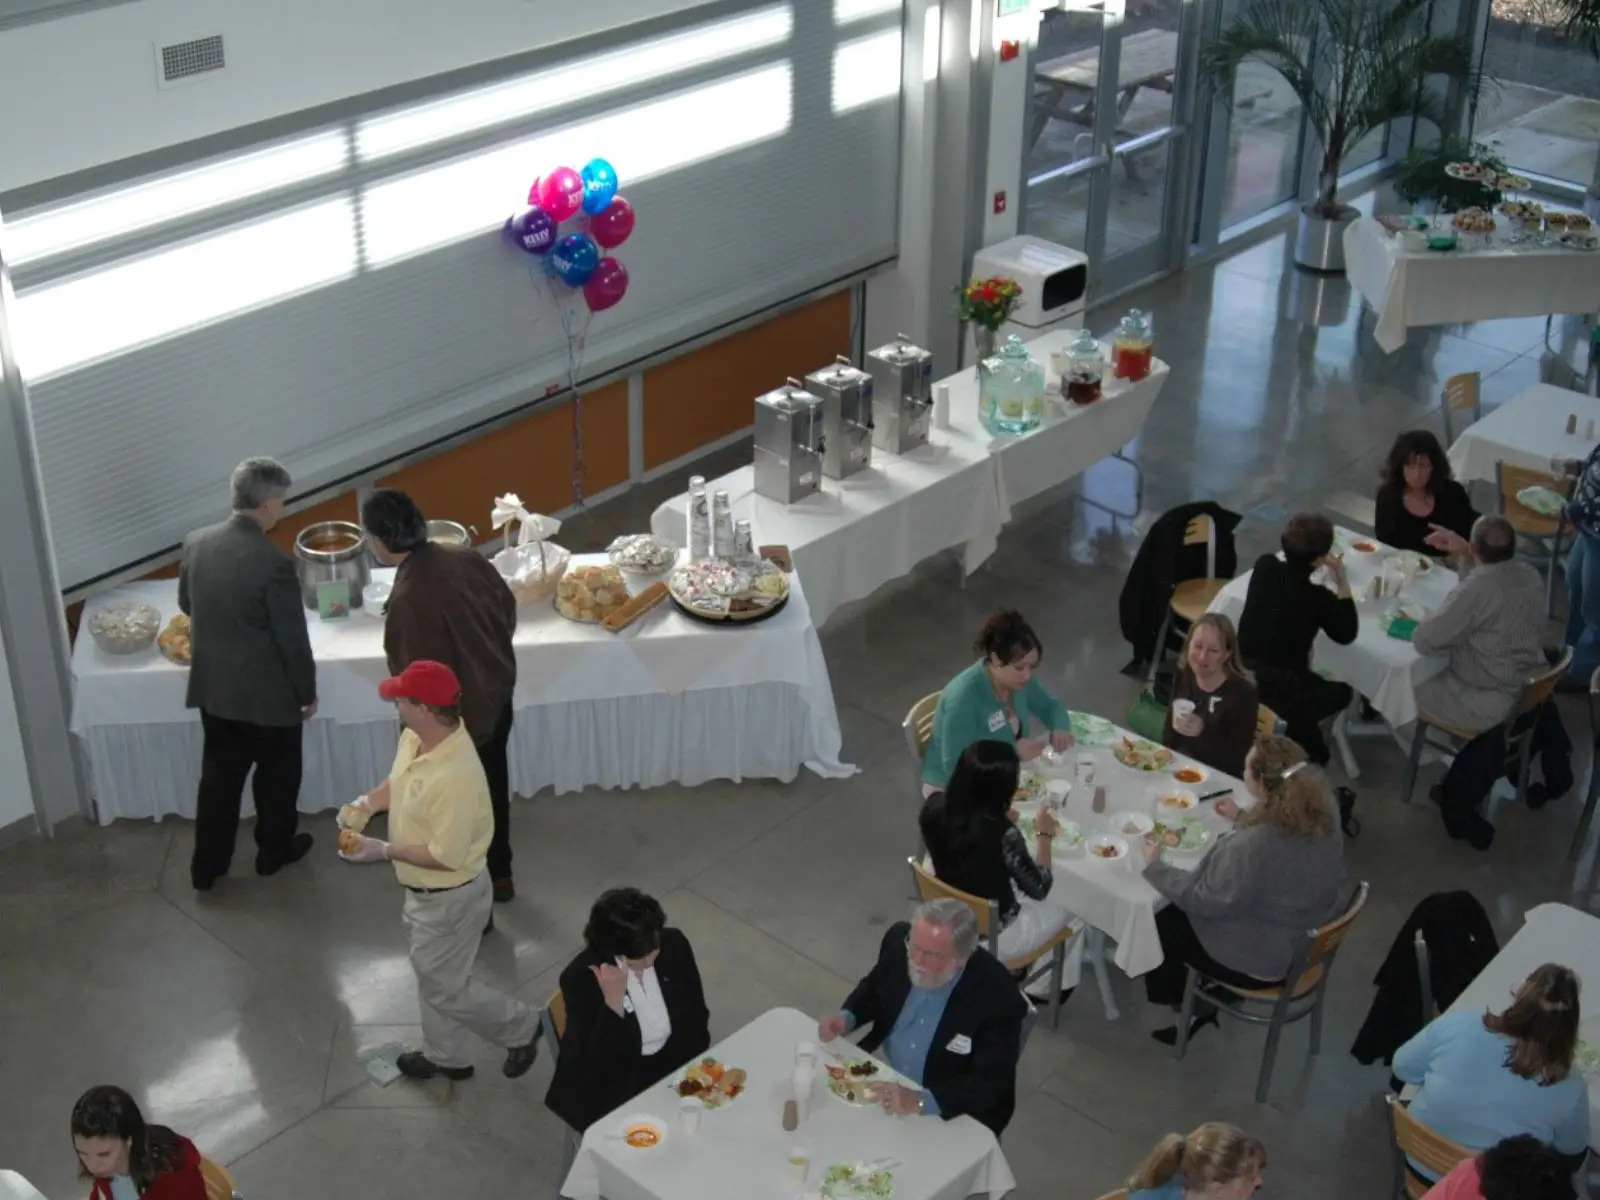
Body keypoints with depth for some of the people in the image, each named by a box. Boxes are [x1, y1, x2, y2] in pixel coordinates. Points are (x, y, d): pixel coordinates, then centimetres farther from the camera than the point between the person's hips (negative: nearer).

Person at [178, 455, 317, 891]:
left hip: (212, 687, 5)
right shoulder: (274, 563, -25)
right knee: (277, 775, 18)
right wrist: (307, 692, -3)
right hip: (267, 693, -5)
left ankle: (207, 866, 28)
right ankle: (274, 851, 36)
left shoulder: (196, 544, -7)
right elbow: (294, 639, -18)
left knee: (218, 776, 19)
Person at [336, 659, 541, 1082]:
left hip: (449, 897, -9)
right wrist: (366, 804, -6)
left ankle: (522, 1028, 30)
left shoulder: (455, 776, -37)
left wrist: (383, 851, -23)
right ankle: (447, 1056, 44)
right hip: (424, 890, 9)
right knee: (432, 975, 25)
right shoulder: (415, 737, -8)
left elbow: (446, 856, -31)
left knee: (444, 987, 10)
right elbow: (399, 782, 13)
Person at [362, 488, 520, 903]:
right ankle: (499, 875, 47)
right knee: (493, 788, 27)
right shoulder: (466, 557, -10)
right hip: (496, 697, 7)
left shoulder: (408, 600, -32)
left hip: (457, 718, -7)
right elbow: (508, 609, 6)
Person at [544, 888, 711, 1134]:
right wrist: (613, 1001, -35)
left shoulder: (673, 946, -11)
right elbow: (597, 1064, -25)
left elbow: (697, 1017, 2)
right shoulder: (581, 978, -23)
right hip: (615, 1085, -4)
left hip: (675, 1065, 5)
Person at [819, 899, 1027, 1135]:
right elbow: (871, 991, 8)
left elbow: (992, 1084, -26)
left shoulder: (997, 995, -27)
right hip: (885, 1080, 6)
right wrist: (845, 1018, -12)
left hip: (955, 1116, -6)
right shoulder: (898, 941, -13)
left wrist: (922, 1101, -39)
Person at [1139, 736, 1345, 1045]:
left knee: (1158, 923, 14)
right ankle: (1197, 1001, 31)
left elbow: (1204, 901, -23)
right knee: (1177, 912, 24)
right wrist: (1242, 818, 19)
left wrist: (1155, 868, -11)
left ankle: (1191, 1006, 32)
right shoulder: (1321, 811, -14)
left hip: (1260, 962, -8)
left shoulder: (1252, 845, -37)